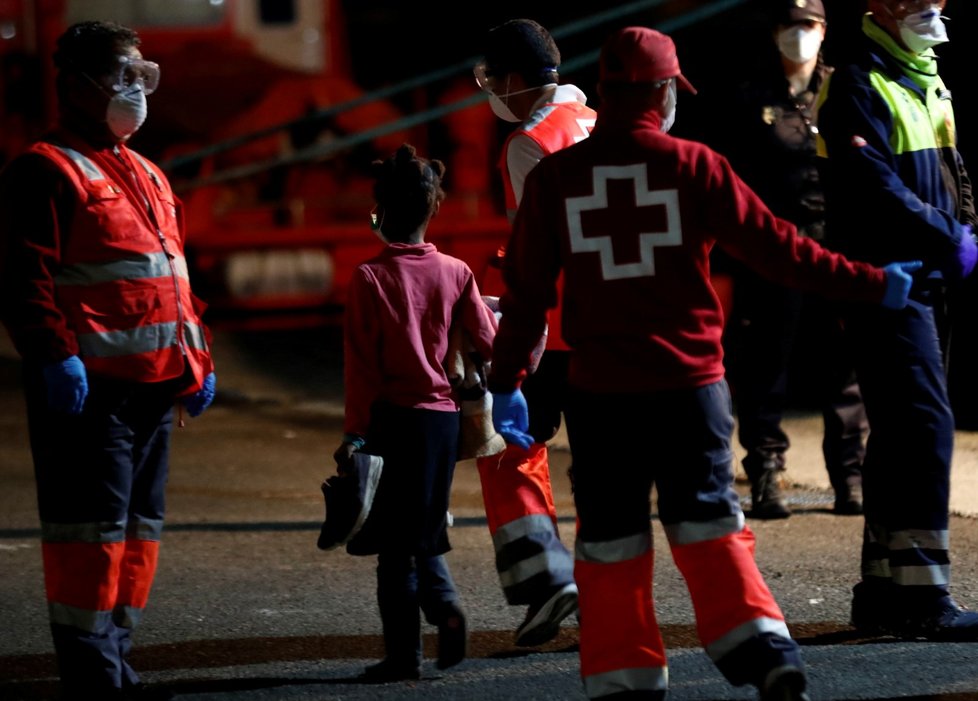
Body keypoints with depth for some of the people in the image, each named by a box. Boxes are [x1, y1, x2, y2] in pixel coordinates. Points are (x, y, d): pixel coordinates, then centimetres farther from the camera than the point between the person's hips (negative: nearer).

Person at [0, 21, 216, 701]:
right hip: (89, 386, -9)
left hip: (155, 388, 9)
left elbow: (175, 278, 26)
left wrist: (198, 357, 19)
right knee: (94, 525, -8)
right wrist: (55, 356, -23)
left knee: (140, 524, 11)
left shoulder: (148, 177, 22)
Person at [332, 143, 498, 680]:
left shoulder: (370, 278, -8)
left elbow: (361, 364, -8)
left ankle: (403, 652, 3)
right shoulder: (456, 273, 1)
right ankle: (444, 604, -7)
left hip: (393, 417, -3)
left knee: (395, 542, 3)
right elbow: (488, 345, 5)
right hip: (444, 415, 4)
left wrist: (355, 431, -3)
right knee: (424, 532, 18)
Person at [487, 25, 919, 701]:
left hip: (600, 394, 1)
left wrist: (506, 382, 14)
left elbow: (525, 290, 4)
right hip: (689, 387, -1)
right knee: (709, 529, 6)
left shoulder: (554, 177, 1)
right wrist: (871, 284, 7)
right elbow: (777, 247, -2)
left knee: (611, 544, 9)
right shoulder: (694, 166, -3)